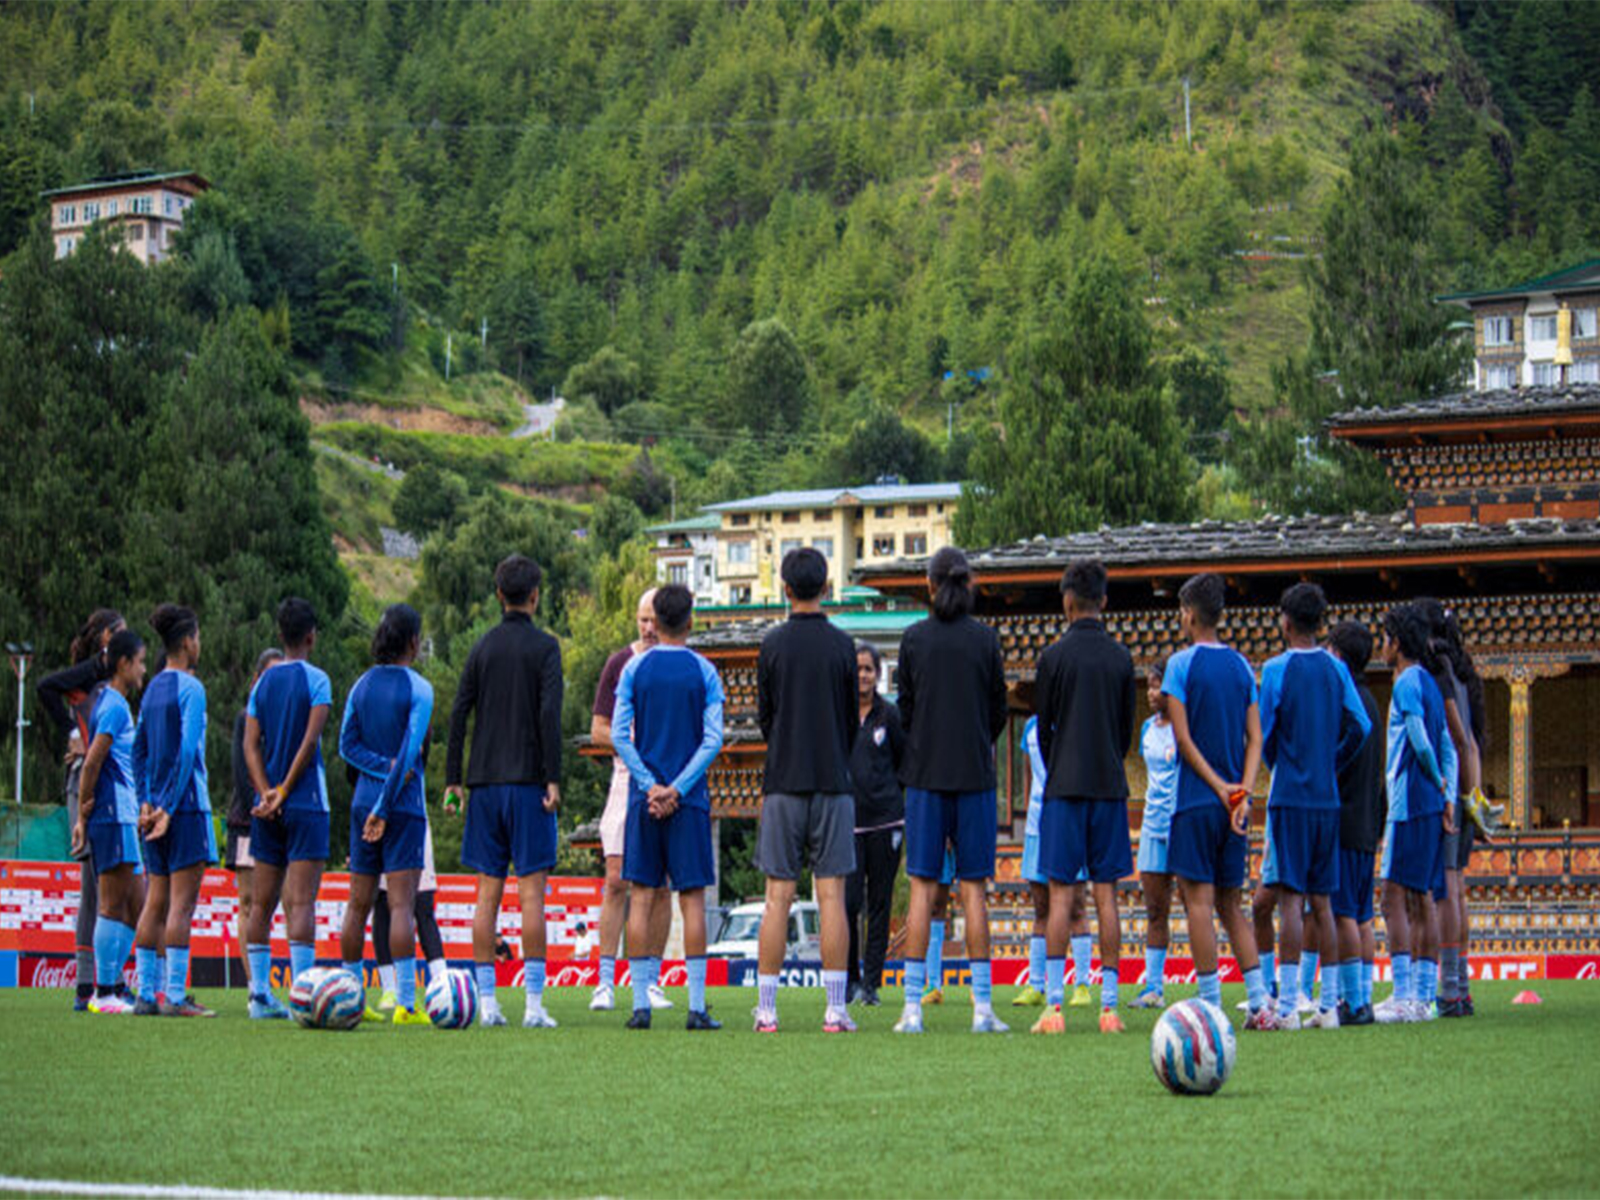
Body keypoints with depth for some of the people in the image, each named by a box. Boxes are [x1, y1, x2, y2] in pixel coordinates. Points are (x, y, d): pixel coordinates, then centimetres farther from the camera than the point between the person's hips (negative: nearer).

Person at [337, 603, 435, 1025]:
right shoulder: (417, 689, -8)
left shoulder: (362, 685, 9)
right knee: (401, 903, -9)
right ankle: (405, 1002, -14)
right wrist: (385, 807, -12)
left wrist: (385, 767, -7)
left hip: (364, 798, 5)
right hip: (404, 803, -5)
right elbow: (410, 750, -14)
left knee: (358, 903, 9)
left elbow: (347, 744, 2)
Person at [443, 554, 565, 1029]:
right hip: (528, 781, -4)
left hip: (485, 783, 4)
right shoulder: (543, 646, -3)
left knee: (488, 892, 6)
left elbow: (459, 714, 6)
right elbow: (549, 713, -13)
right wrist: (552, 778, -12)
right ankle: (534, 1003, -8)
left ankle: (487, 1002, 4)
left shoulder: (483, 647, 9)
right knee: (532, 891, -4)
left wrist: (453, 779, 11)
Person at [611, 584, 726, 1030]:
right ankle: (696, 1006, -3)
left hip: (644, 796, 1)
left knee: (643, 897, 3)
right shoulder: (703, 672, 0)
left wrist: (650, 786, -6)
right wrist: (677, 790, -8)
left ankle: (641, 1004, 0)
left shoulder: (634, 670, 3)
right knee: (692, 899, 1)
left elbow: (620, 737, -3)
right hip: (690, 800, -1)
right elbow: (712, 739, -7)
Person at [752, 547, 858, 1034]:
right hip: (833, 783, 0)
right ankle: (835, 1010, -2)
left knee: (778, 898, 2)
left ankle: (766, 1009, 1)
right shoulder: (842, 645, -1)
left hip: (783, 780, 0)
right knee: (831, 896, 0)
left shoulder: (773, 644, -1)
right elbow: (853, 720, 6)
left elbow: (763, 717, 5)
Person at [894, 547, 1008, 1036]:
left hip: (925, 774, 0)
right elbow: (998, 711, 4)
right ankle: (983, 1008, 0)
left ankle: (913, 1007, -3)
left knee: (922, 889, 1)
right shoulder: (985, 639, -2)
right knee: (973, 889, 2)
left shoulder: (914, 638, 0)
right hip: (975, 775, 0)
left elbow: (905, 707, 4)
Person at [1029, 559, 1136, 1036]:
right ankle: (1109, 1005, 1)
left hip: (1065, 785, -3)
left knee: (1061, 893, -3)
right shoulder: (1121, 658, 5)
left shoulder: (1054, 657, -4)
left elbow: (1043, 728, 2)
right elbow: (1127, 728, 11)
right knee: (1106, 894, 4)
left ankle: (1053, 1005, -8)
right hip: (1110, 784, 3)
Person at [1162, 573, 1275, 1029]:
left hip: (1196, 801, -6)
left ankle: (1211, 1005, -7)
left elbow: (1183, 737, -10)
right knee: (1230, 904, 12)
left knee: (1199, 901, -4)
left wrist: (1218, 786, -9)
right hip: (1234, 803, 6)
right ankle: (1260, 1003, 3)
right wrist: (1242, 793, -3)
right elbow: (1255, 738, 5)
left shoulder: (1182, 663, -5)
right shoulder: (1241, 666, 11)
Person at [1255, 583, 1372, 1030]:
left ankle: (1288, 1007, -11)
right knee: (1321, 901, 9)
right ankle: (1328, 1005, 9)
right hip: (1327, 800, 5)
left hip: (1289, 797, -5)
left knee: (1290, 899, -7)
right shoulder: (1336, 669, 7)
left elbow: (1264, 733, -4)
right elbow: (1360, 727, 4)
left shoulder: (1277, 669, -7)